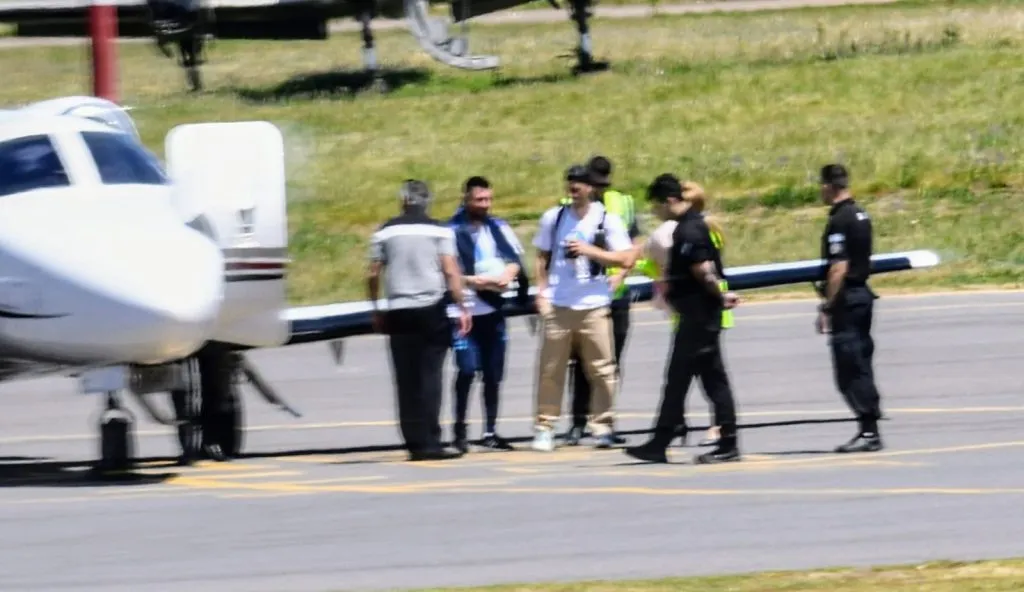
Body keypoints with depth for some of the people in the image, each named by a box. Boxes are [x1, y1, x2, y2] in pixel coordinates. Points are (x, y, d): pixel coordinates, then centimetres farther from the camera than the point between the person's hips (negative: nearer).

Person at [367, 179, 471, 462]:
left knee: (407, 381, 6)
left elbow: (373, 275, 5)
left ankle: (415, 443, 5)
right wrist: (462, 308, -4)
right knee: (429, 377, -2)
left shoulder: (385, 232, 6)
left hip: (399, 312, 2)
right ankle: (429, 442, -10)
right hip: (431, 309, -2)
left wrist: (376, 311, 16)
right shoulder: (439, 230, 0)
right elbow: (450, 271, -8)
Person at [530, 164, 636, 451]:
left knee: (602, 369, -2)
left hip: (594, 306, -1)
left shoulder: (608, 221, 0)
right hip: (557, 305, 1)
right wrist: (541, 293, 1)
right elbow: (542, 259, 12)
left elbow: (626, 259, -5)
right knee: (550, 369, -1)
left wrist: (590, 250, -13)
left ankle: (602, 426, 5)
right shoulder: (553, 218, 7)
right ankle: (545, 428, 4)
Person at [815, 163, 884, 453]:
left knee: (850, 371, -7)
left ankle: (868, 431, -10)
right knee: (861, 367, 13)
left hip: (846, 299, -10)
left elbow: (839, 268, -21)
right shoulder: (860, 215, 13)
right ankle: (869, 430, 14)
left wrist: (827, 308, -19)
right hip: (863, 294, 10)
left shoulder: (839, 221, -16)